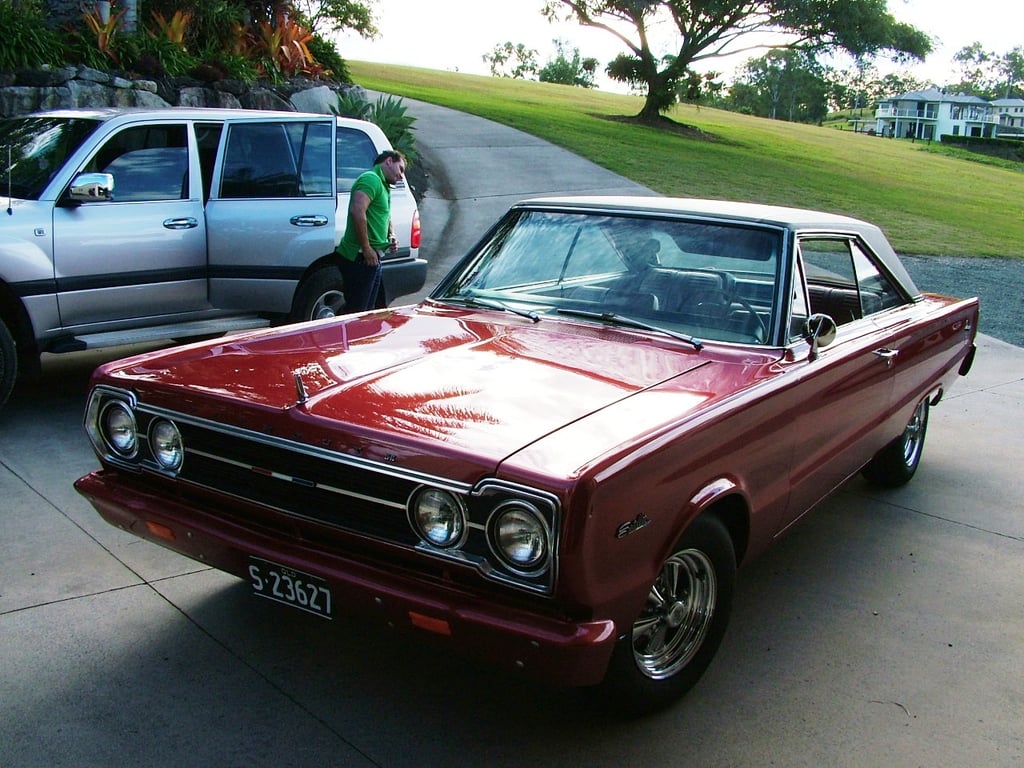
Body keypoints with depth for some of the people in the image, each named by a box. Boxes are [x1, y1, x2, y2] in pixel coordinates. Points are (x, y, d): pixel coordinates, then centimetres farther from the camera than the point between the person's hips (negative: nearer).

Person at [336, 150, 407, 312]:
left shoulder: (384, 187, 21)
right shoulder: (371, 179, -10)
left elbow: (386, 218, 34)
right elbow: (358, 211, -26)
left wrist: (392, 236, 12)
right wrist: (367, 248, -23)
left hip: (372, 258, 10)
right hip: (359, 258, -10)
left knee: (367, 310, 15)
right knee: (355, 312, -8)